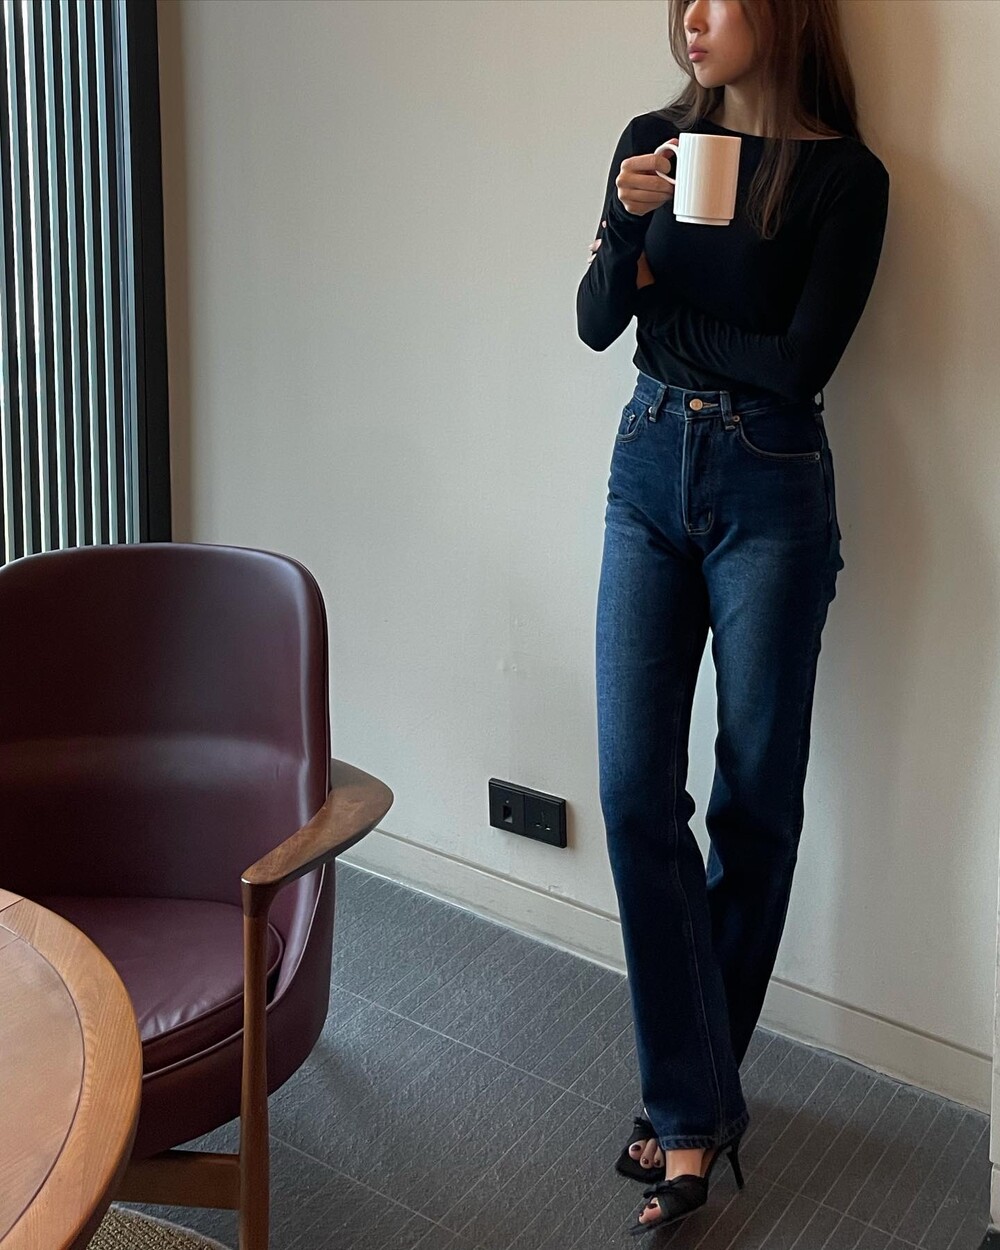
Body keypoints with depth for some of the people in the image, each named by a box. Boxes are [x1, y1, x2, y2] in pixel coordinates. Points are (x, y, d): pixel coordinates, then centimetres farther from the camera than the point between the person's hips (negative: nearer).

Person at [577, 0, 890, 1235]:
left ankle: (690, 1093, 22)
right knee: (635, 791, -2)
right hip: (647, 472, 4)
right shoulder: (653, 139, 7)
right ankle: (696, 1109, 9)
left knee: (754, 798, 4)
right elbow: (597, 321, 0)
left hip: (769, 492, -3)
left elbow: (802, 360, -12)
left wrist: (666, 293, -4)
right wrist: (627, 225, -18)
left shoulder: (845, 173, -5)